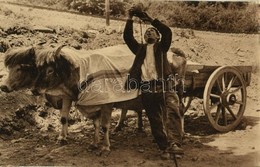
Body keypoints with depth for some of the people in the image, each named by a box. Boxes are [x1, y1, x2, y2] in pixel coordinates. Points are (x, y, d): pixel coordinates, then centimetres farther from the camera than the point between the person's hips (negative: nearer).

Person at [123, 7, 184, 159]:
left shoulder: (161, 46, 16)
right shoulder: (140, 49, 23)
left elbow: (167, 32, 0)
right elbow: (127, 37, 12)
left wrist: (151, 20, -3)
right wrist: (130, 19, 3)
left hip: (164, 86, -2)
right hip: (147, 90, 3)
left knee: (172, 112, -24)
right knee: (156, 121, 5)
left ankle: (174, 144, -33)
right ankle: (164, 148, 14)